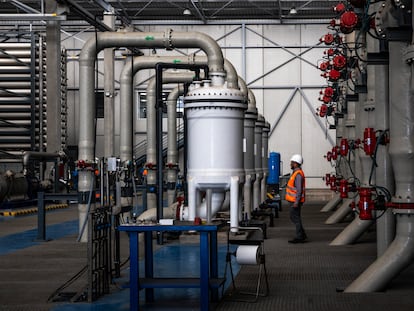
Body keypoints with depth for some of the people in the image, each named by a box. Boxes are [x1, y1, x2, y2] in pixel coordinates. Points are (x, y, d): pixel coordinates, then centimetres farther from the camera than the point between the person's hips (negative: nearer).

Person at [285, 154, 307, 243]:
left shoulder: (298, 174, -19)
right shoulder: (296, 172, 13)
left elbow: (299, 189, -23)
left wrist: (296, 202, -24)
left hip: (296, 201, -10)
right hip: (294, 200, 10)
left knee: (296, 218, -4)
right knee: (293, 217, 16)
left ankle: (299, 237, 2)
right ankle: (302, 235, 21)